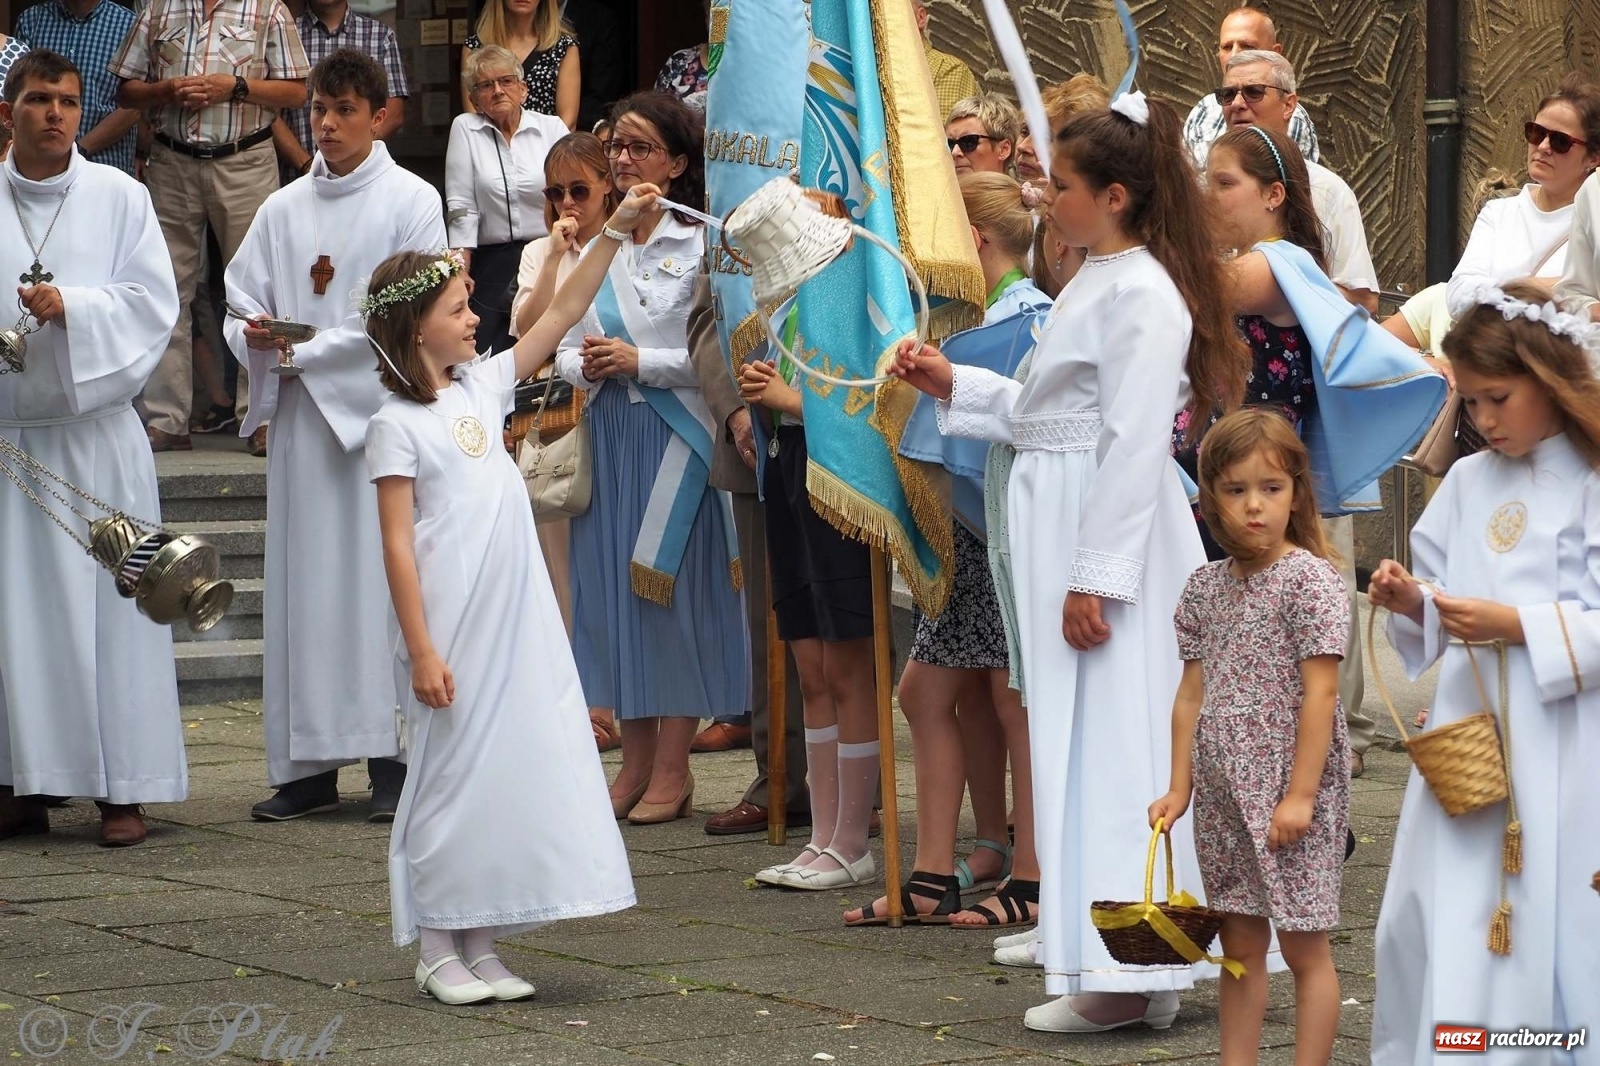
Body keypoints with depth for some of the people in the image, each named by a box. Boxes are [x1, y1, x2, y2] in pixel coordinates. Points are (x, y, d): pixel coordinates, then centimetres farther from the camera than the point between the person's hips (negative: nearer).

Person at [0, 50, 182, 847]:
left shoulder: (119, 198, 4)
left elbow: (155, 302, -2)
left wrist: (71, 307, -14)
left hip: (95, 432, -1)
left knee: (108, 604, -2)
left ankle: (123, 787, 1)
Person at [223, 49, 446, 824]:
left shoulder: (411, 201, 0)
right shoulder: (283, 210, 13)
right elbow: (242, 305, 11)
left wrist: (313, 348, -10)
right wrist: (256, 334, -12)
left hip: (381, 407, -4)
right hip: (300, 417, 4)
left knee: (382, 574, -6)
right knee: (304, 580, 2)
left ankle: (391, 758, -3)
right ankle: (309, 765, 4)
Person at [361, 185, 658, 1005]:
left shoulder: (481, 387, 10)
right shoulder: (398, 424, -9)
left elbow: (562, 314, 16)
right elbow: (398, 545, -12)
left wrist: (615, 231, 10)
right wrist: (421, 650, -17)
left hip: (517, 624, 7)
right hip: (453, 631, -7)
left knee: (513, 770, 8)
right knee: (450, 779, 0)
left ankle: (480, 946, 16)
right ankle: (439, 951, 9)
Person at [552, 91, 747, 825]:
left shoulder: (700, 246, -5)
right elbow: (564, 348, 16)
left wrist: (641, 361, -16)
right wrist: (586, 366, -5)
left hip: (675, 437, -6)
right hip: (610, 434, 6)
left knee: (674, 591, -4)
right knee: (612, 591, 6)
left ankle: (672, 770, 2)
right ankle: (635, 760, 15)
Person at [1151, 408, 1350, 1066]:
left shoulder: (1309, 580, -10)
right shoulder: (1206, 587, 9)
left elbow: (1320, 693, -14)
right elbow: (1192, 695, 12)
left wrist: (1300, 794, -18)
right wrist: (1179, 788, 7)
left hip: (1288, 793, -6)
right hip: (1223, 795, 6)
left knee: (1304, 949, 0)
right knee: (1240, 948, 13)